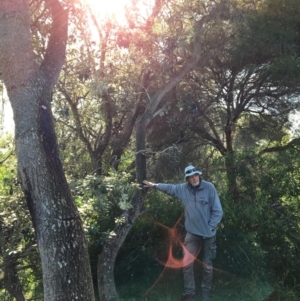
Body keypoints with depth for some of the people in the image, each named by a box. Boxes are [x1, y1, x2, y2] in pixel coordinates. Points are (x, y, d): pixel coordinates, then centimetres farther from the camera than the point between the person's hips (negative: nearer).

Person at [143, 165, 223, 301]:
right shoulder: (183, 188, -2)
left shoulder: (209, 187, -13)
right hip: (192, 232, 3)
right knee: (187, 264, -2)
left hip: (208, 234, -2)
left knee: (207, 265, 9)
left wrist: (210, 227, -10)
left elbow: (218, 211, -10)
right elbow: (169, 187, 18)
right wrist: (154, 185, 25)